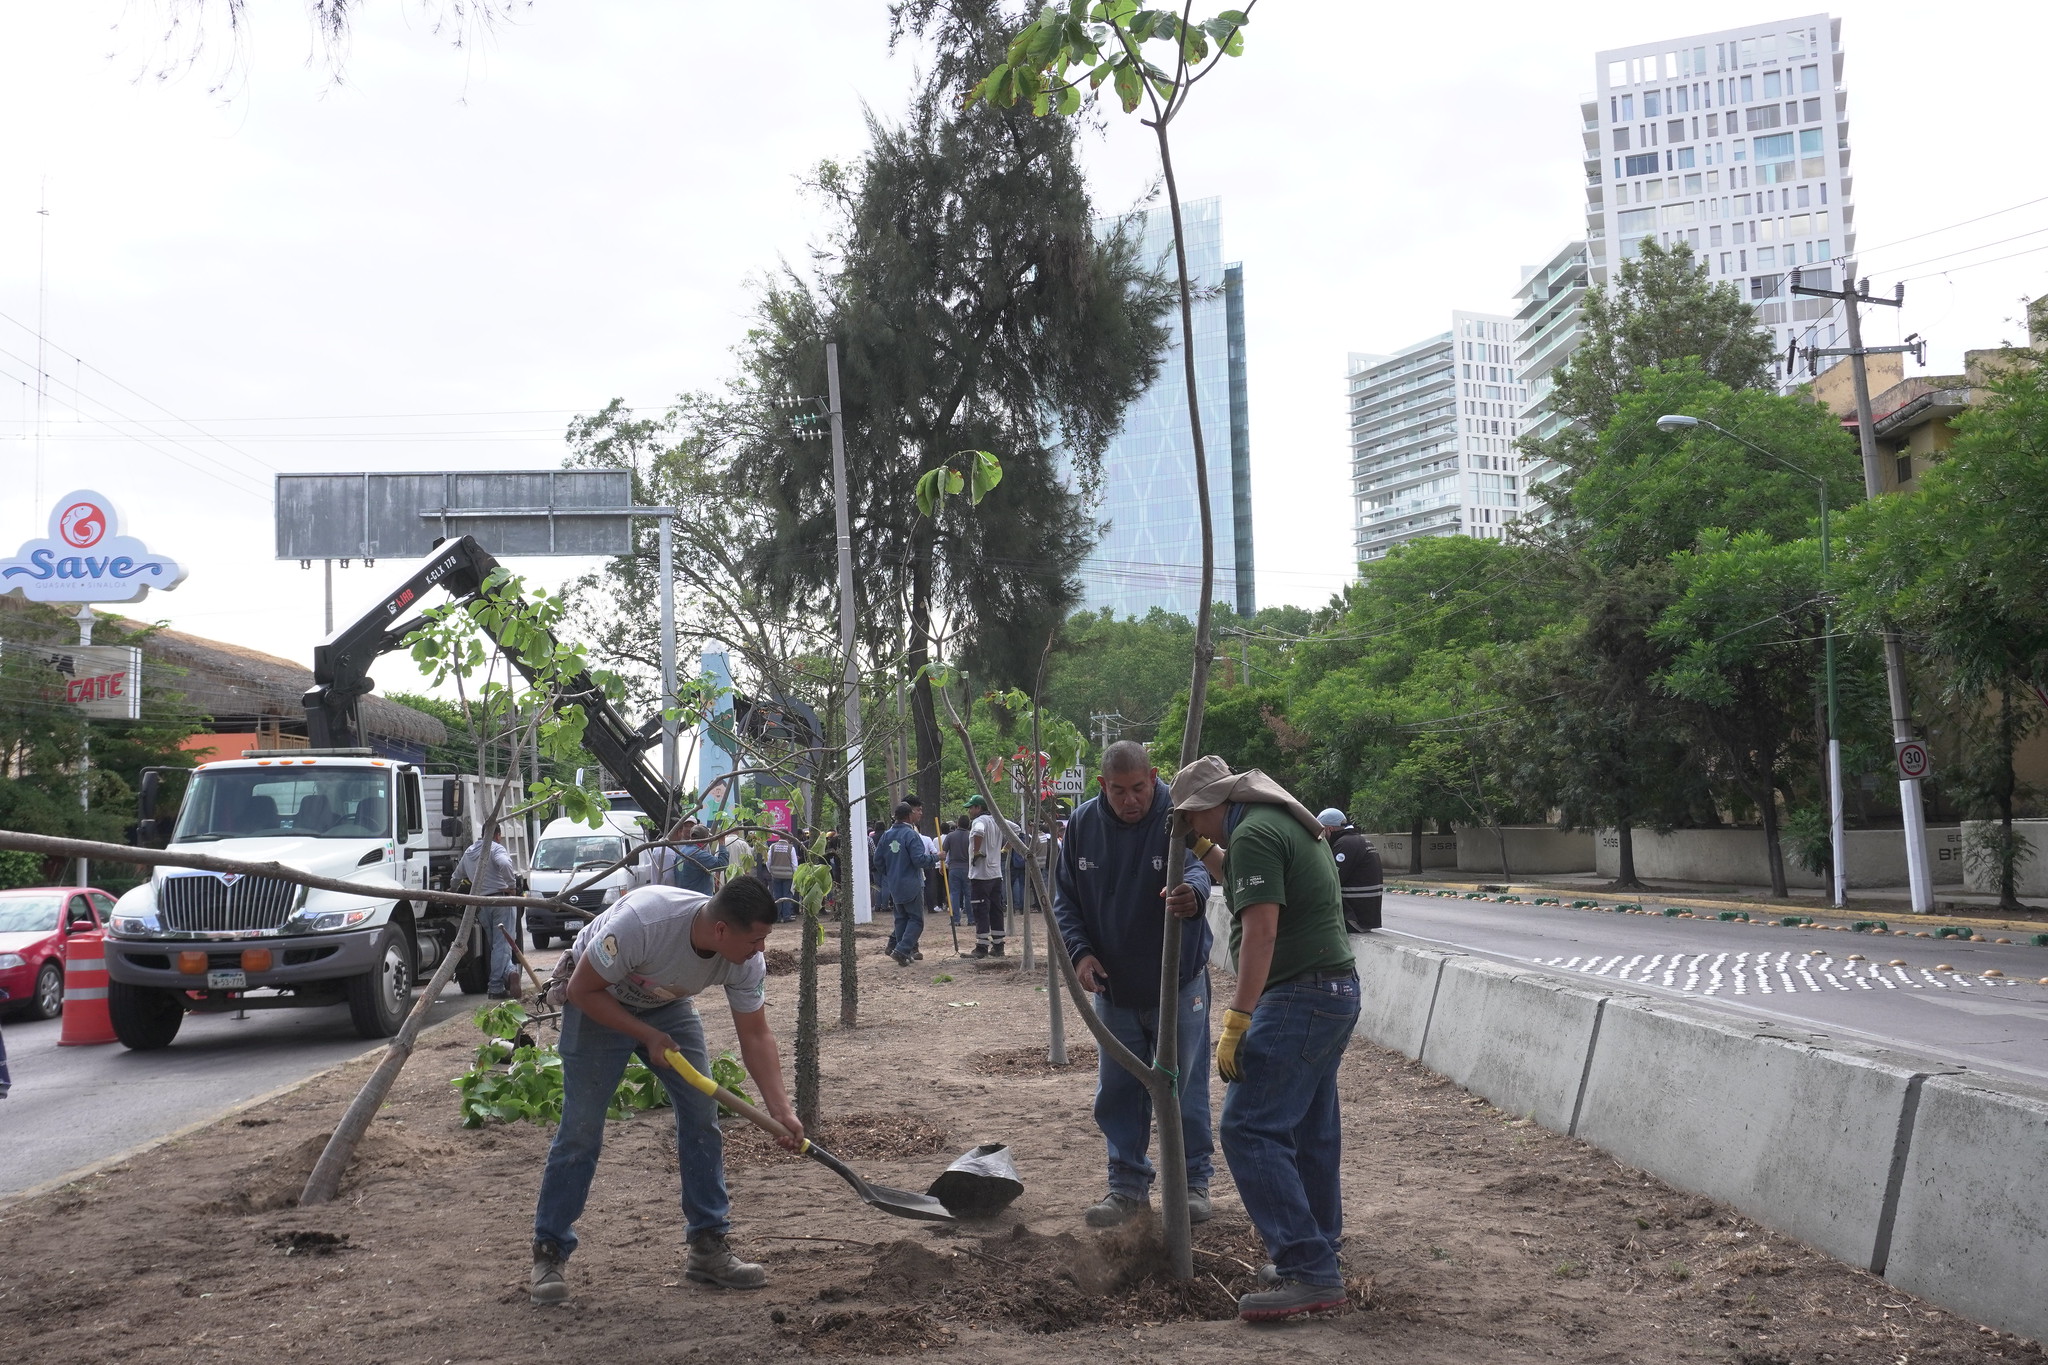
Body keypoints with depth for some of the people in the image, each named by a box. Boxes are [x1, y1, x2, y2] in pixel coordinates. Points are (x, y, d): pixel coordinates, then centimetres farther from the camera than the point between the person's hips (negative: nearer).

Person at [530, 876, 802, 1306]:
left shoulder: (746, 959, -23)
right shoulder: (641, 921, -40)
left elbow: (756, 1037, -13)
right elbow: (583, 989, -27)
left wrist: (781, 1110, -21)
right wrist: (647, 1036, -26)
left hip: (667, 1005, 5)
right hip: (597, 1002, -5)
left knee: (702, 1116, -4)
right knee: (581, 1129, -7)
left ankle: (709, 1246, 6)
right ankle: (549, 1254, 6)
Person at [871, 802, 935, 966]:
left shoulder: (886, 835, 6)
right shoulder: (911, 835, -14)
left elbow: (877, 860, 11)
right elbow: (919, 859, -19)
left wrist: (887, 877, 25)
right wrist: (934, 857, -1)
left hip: (893, 886, 6)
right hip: (911, 886, -6)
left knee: (901, 918, 16)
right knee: (916, 919, -1)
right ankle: (902, 950, -14)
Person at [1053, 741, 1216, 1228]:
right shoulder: (1083, 824, -5)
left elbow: (1198, 867, -37)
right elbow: (1064, 897, 3)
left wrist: (1191, 889, -61)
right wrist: (1080, 951, -12)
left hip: (1178, 986, -4)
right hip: (1113, 987, 4)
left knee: (1185, 1089, 7)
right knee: (1118, 1092, 12)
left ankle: (1194, 1181, 25)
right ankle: (1128, 1184, 27)